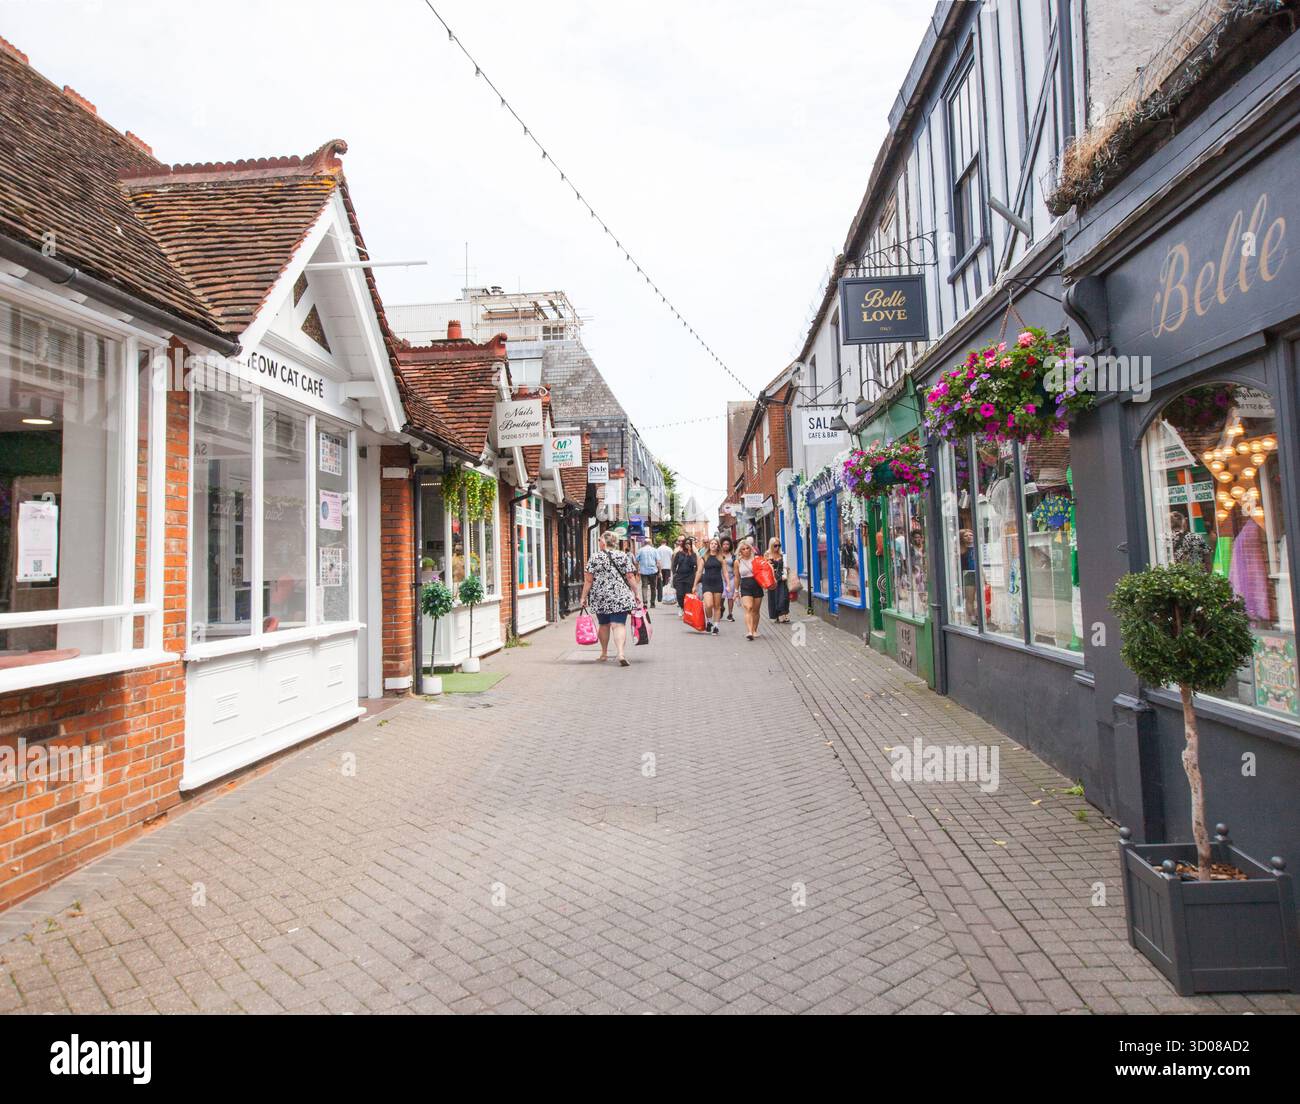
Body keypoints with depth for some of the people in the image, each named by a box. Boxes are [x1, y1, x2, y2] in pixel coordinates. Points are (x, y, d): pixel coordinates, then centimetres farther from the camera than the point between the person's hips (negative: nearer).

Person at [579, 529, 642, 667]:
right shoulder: (623, 556, 1)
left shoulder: (595, 557, -1)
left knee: (603, 625, 16)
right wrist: (635, 594, 6)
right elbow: (630, 578, -1)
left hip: (600, 598, 1)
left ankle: (604, 653, 30)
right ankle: (620, 653, -23)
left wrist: (584, 597, 4)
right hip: (621, 597, -1)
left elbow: (588, 580, -3)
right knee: (619, 625, -5)